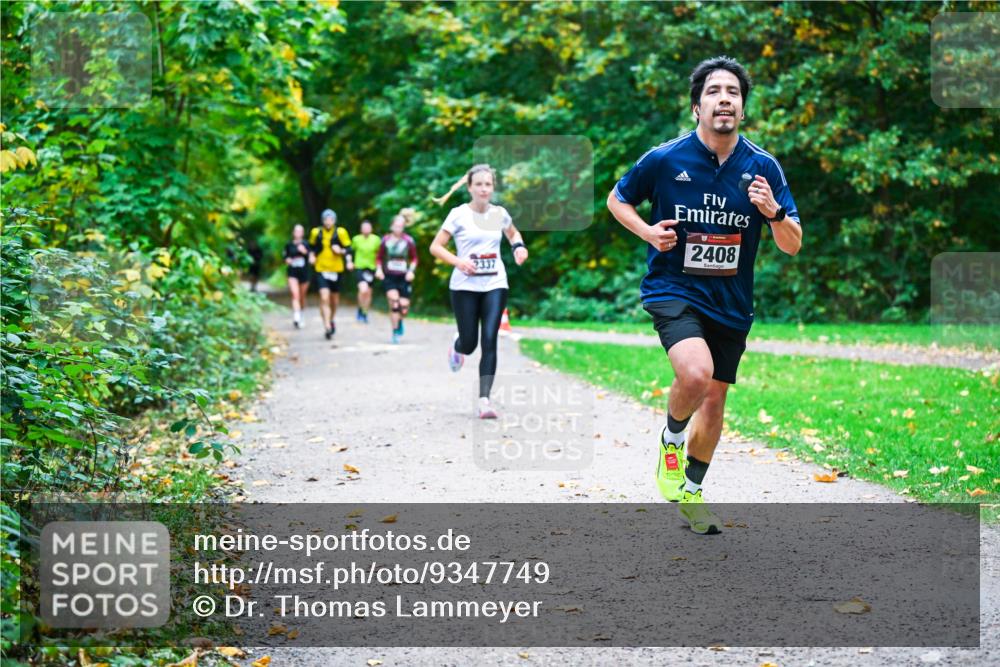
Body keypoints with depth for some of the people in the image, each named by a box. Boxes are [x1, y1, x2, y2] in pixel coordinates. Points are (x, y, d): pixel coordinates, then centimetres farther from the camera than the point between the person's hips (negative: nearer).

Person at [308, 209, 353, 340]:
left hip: (336, 269, 1)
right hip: (321, 269, -1)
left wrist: (341, 251, -18)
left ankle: (331, 320, 42)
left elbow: (348, 248, 2)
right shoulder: (316, 232, 2)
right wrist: (312, 256, 2)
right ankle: (327, 327, -17)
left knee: (334, 299, 14)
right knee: (324, 298, -15)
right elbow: (312, 246, 19)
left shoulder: (340, 233, -3)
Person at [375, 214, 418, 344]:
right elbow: (379, 257, 14)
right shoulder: (386, 240, 1)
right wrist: (379, 269, -1)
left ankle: (400, 321, 34)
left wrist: (411, 270, -4)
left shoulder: (408, 241, 0)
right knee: (394, 301, -18)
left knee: (404, 305, -3)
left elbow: (414, 259, 11)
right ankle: (395, 331, -6)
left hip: (404, 278, 1)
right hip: (389, 276, -1)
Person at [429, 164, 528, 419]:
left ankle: (484, 400, -9)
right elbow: (435, 246, -3)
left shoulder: (499, 214, 5)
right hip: (465, 286, -2)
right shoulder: (459, 214, -5)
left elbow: (513, 233, 27)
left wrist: (518, 246, 4)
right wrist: (458, 262, -19)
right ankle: (457, 346, 40)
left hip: (495, 285, 2)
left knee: (490, 342, -10)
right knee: (469, 344, 1)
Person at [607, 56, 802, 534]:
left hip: (731, 302, 4)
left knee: (713, 400, 12)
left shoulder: (762, 167, -3)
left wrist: (773, 212, -22)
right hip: (673, 290, -4)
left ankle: (690, 493, 34)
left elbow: (792, 246, -1)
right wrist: (648, 232, -9)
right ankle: (671, 440, 4)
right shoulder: (664, 160, -8)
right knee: (695, 373, -29)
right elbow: (617, 198, 9)